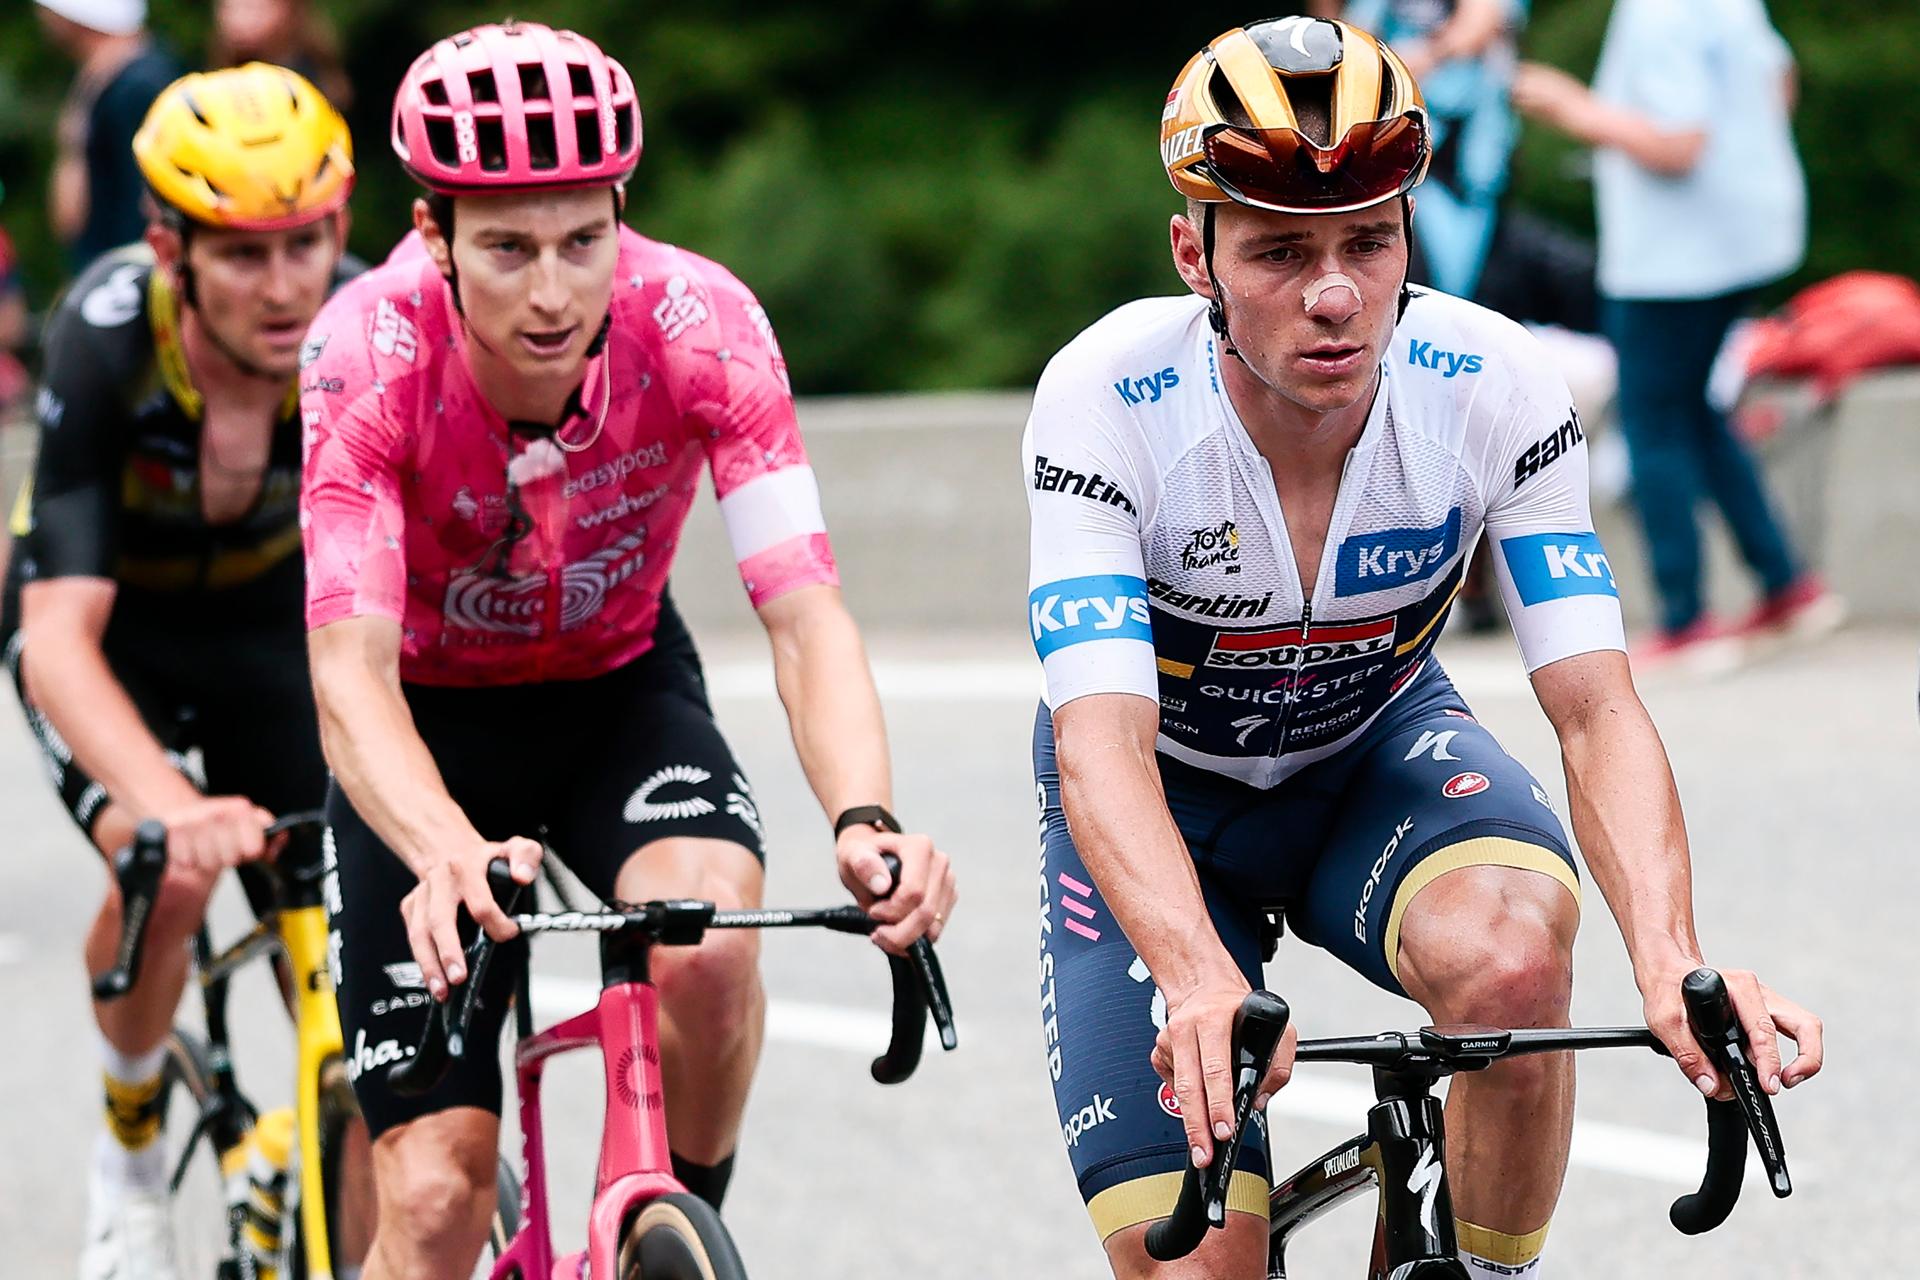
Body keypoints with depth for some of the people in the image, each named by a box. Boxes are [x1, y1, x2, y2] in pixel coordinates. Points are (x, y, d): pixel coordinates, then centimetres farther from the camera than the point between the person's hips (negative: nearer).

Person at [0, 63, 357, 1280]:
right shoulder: (108, 342, -36)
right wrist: (172, 809, -59)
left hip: (267, 615, 3)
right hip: (111, 620, -3)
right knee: (169, 865, -29)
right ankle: (131, 1158, -3)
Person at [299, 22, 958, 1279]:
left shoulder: (703, 325, -27)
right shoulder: (374, 351, -30)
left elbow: (805, 612, -31)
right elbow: (350, 664, -37)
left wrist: (866, 822, -50)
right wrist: (446, 854, -57)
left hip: (622, 691, 1)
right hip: (431, 717, -1)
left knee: (710, 940, -32)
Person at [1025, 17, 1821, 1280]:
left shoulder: (1497, 391, -25)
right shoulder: (1106, 401, -30)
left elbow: (1596, 710, -28)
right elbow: (1102, 739, -39)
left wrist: (1671, 962, -47)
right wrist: (1201, 981, -58)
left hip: (1375, 749, 1)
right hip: (1163, 793, -1)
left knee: (1508, 955, -35)